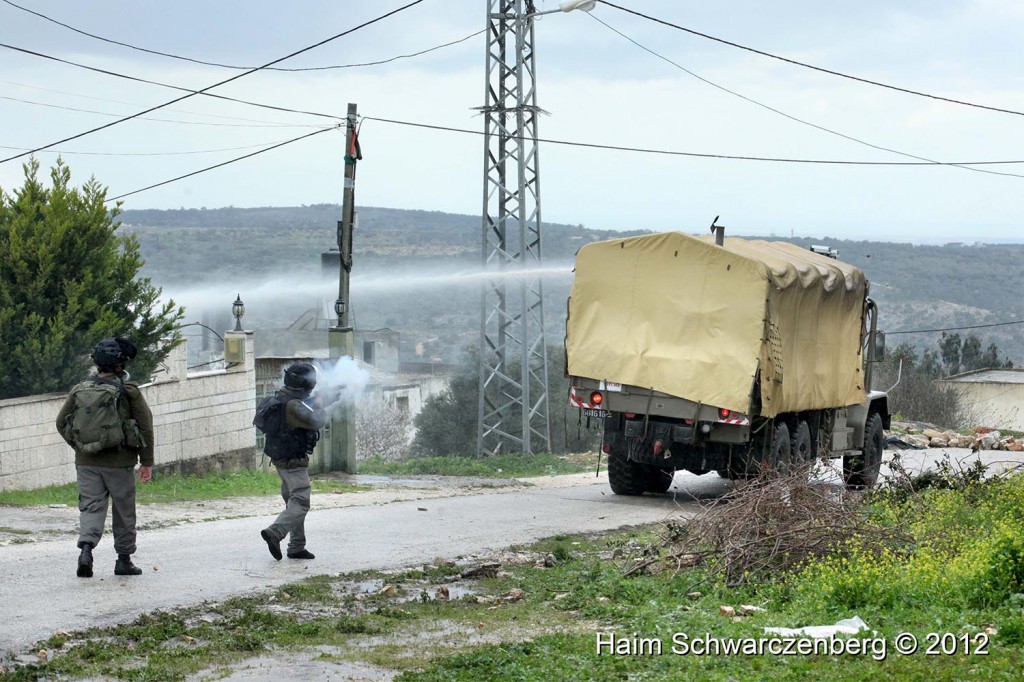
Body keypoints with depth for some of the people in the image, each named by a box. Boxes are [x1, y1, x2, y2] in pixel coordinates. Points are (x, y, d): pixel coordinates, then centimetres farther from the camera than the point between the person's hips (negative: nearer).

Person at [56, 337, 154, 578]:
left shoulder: (79, 390, 3)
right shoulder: (129, 391, -6)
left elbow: (61, 423, 7)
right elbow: (145, 426, -5)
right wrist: (147, 462, 2)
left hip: (86, 462, 2)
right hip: (119, 462, -2)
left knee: (90, 506, 4)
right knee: (124, 511, 10)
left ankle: (86, 547, -20)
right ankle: (124, 560, 17)